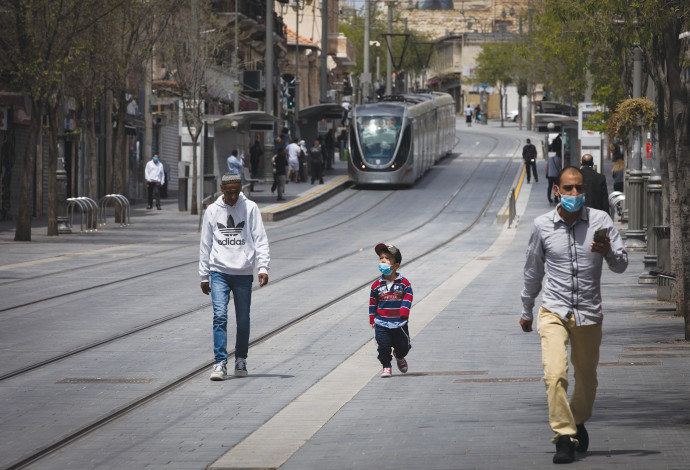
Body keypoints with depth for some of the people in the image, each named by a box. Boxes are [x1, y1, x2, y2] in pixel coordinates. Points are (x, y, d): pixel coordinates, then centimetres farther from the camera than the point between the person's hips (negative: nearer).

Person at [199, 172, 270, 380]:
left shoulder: (250, 208, 2)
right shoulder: (212, 211, 7)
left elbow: (260, 240, 0)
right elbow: (205, 244, 13)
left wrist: (263, 267, -12)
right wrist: (204, 276, 11)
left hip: (243, 273, 0)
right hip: (219, 272, 0)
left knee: (243, 320, 5)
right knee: (220, 316, -12)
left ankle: (241, 359, 22)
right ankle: (220, 363, -13)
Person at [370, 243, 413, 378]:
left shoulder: (404, 283, -4)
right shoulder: (377, 285, 0)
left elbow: (407, 299, -4)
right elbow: (373, 303, 6)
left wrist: (404, 313, -15)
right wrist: (372, 319, 4)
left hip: (399, 323, 0)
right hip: (382, 323, 0)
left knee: (403, 346, 8)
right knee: (383, 346, -5)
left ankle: (399, 357, 41)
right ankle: (386, 366, 14)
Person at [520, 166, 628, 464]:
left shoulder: (599, 221, -2)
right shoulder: (542, 225, 0)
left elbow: (621, 265, -3)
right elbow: (533, 271, 13)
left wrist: (608, 252, -26)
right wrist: (526, 310, 21)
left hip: (589, 314, 1)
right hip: (554, 312, -1)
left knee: (586, 380, 14)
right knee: (555, 375, -20)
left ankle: (579, 422, 41)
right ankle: (564, 438, -14)